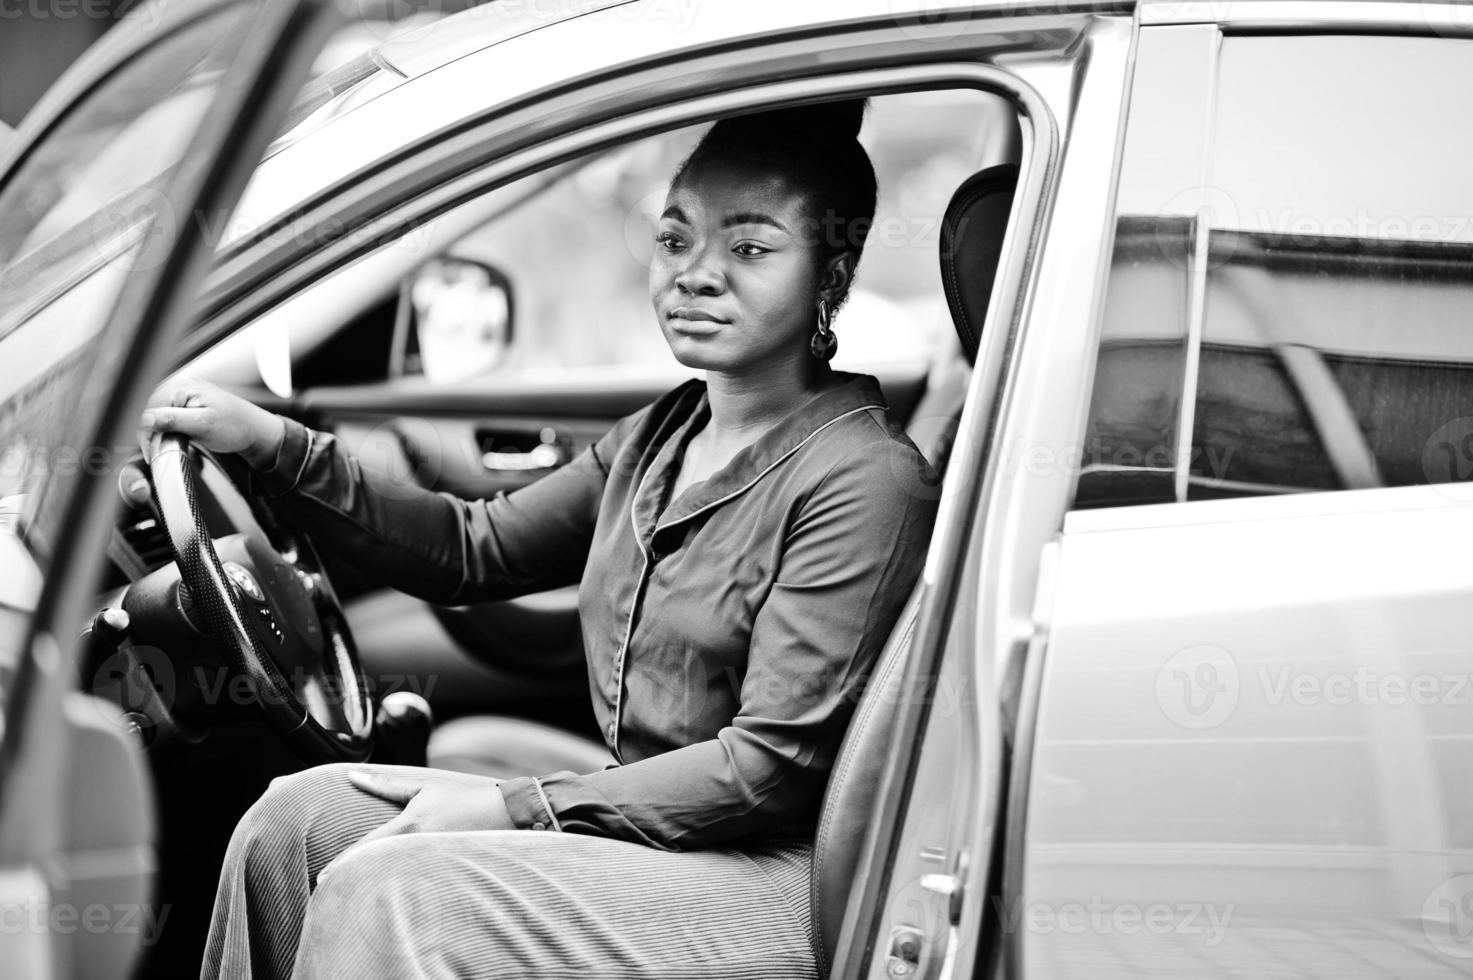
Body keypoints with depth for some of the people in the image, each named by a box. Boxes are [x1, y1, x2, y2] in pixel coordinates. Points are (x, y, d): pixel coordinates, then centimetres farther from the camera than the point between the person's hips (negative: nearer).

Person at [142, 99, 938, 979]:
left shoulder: (865, 480, -16)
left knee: (389, 892, -20)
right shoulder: (666, 435, 12)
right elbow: (476, 549, 16)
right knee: (302, 816, 0)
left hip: (782, 882, -8)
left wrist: (516, 807, -17)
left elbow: (773, 765, -19)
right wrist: (275, 446, 6)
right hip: (653, 835, 9)